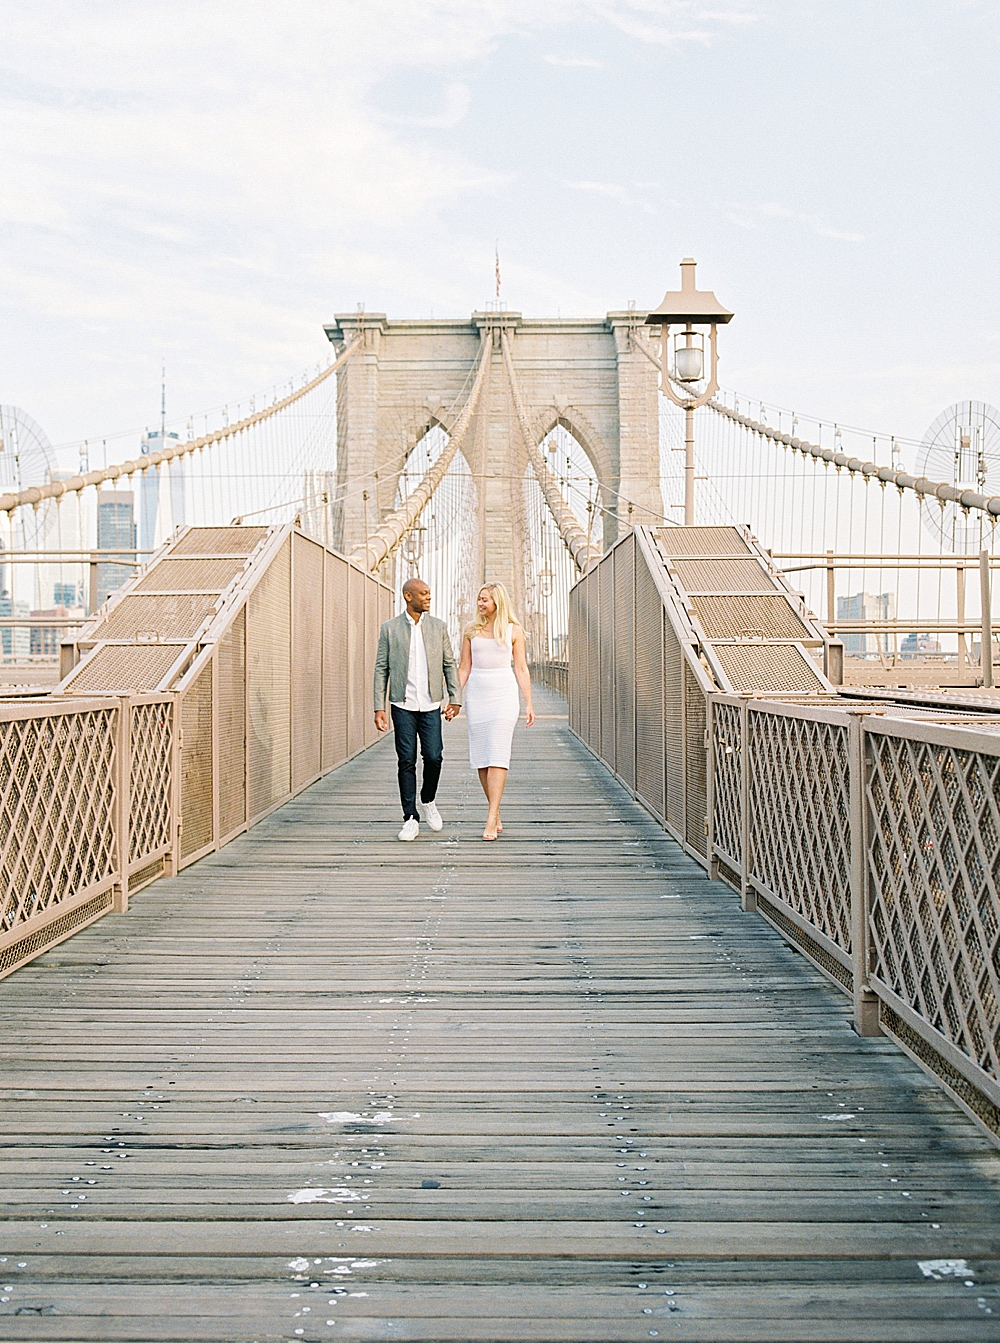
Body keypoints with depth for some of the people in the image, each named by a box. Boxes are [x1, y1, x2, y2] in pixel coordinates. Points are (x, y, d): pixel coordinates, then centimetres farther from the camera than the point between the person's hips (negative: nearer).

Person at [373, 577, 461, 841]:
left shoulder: (438, 627, 7)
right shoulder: (389, 629, 3)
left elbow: (449, 664, 10)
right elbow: (381, 669, 3)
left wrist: (455, 698, 2)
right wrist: (379, 708, -2)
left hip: (430, 705, 1)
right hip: (403, 706, -1)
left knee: (433, 757, -7)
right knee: (406, 761, -1)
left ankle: (428, 801, 22)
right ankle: (411, 819, 6)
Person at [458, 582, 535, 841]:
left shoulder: (514, 630, 3)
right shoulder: (472, 631, 10)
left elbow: (521, 669, 3)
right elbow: (464, 668, 12)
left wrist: (529, 703, -2)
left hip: (504, 694, -3)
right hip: (476, 694, 3)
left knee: (497, 754, -13)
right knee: (481, 757, 2)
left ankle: (491, 821, -18)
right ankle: (497, 815, 14)